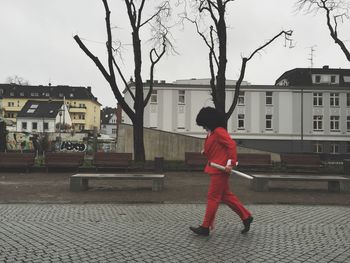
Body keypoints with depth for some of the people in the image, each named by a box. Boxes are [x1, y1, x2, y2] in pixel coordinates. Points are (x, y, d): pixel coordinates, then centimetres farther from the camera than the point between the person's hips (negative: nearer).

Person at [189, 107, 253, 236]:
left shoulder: (219, 131, -14)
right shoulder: (211, 133, 16)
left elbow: (232, 145, -23)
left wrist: (230, 163, -27)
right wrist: (205, 151, 6)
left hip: (220, 170, -10)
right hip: (215, 170, 10)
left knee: (213, 197, -3)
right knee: (226, 196, 15)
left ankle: (205, 227, 6)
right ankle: (246, 217, 23)